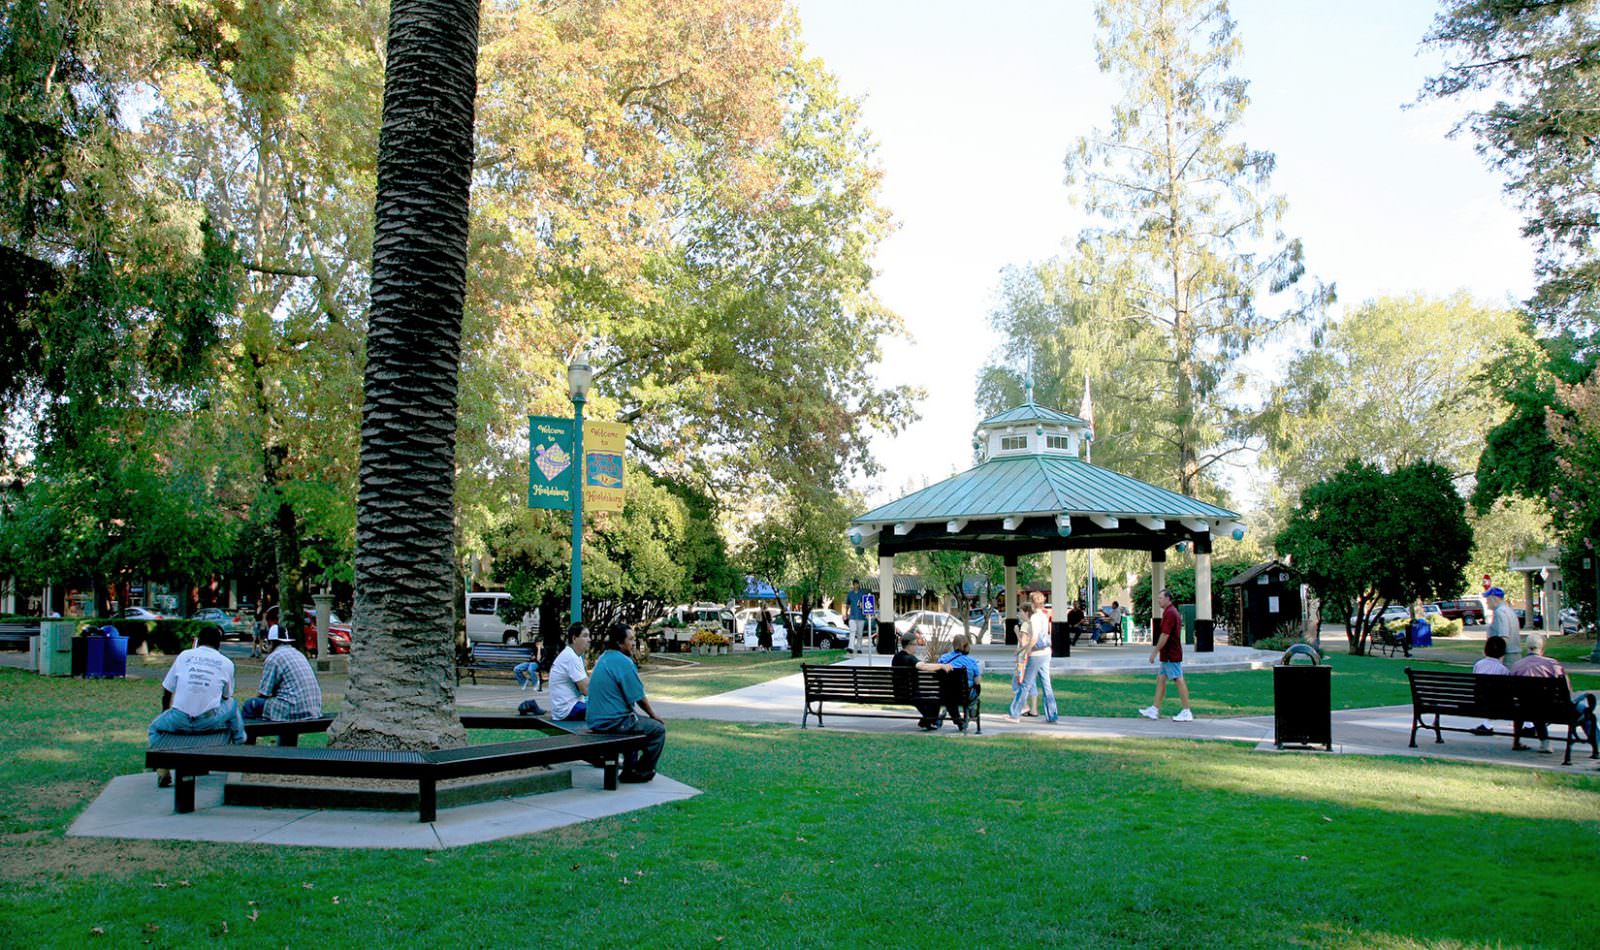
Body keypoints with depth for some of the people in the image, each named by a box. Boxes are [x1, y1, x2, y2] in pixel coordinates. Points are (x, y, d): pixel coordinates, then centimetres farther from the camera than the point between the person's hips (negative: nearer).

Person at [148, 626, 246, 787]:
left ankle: (162, 769, 14)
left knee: (155, 727, 31)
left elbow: (166, 692, 15)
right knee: (232, 705, 30)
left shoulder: (184, 655, 12)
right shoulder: (226, 663, 9)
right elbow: (226, 696, 19)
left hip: (179, 721, 0)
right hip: (210, 721, 0)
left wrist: (166, 713, 35)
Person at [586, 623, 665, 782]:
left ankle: (629, 770, 31)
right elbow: (640, 698, -13)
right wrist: (654, 715, 5)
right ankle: (642, 773, 15)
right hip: (613, 722, -9)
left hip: (595, 721, 9)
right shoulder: (624, 662, -17)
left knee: (636, 722, 33)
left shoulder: (603, 659, 12)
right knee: (658, 729, 5)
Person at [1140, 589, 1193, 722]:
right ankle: (1154, 710, 14)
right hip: (1168, 655, 11)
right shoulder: (1173, 611, 16)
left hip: (1171, 656, -11)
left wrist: (1155, 652, -16)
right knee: (1160, 679, 12)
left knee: (1179, 681, -7)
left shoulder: (1170, 613, -17)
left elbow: (1165, 635, -21)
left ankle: (1186, 712, -4)